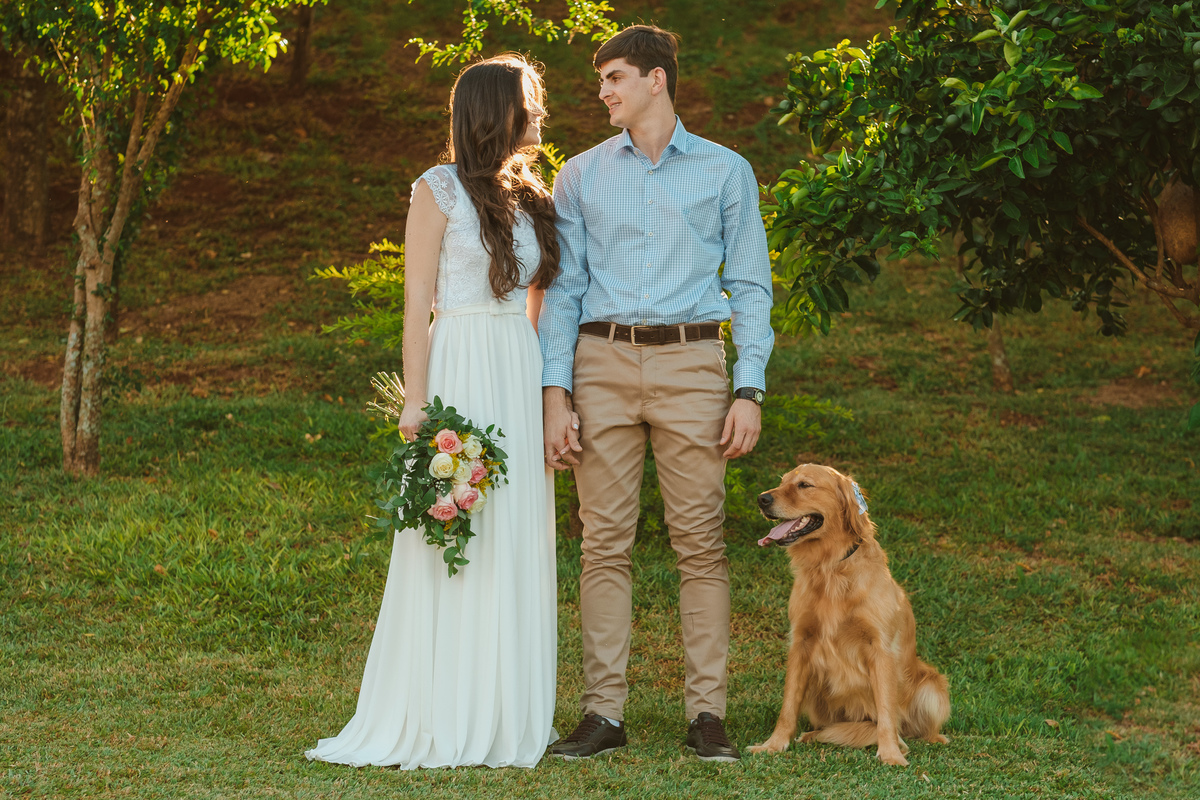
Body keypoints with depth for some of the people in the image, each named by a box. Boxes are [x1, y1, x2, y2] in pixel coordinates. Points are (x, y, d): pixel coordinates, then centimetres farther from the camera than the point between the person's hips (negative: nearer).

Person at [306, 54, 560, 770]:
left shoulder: (532, 197, 15)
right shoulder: (440, 191, -3)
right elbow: (417, 304, -6)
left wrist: (550, 397, 12)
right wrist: (416, 403, -14)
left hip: (523, 382, 6)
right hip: (460, 373, -6)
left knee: (516, 544, 6)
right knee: (452, 546, -5)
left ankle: (506, 717, 11)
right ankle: (438, 721, 1)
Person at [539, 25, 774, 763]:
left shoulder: (726, 172, 8)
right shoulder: (580, 177, 12)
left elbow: (751, 286, 7)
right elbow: (563, 288, 9)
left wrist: (750, 391, -4)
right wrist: (555, 393, -2)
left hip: (690, 363, -1)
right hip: (602, 363, 1)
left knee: (701, 542, -3)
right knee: (605, 543, 0)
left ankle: (708, 712, 2)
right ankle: (605, 711, 5)